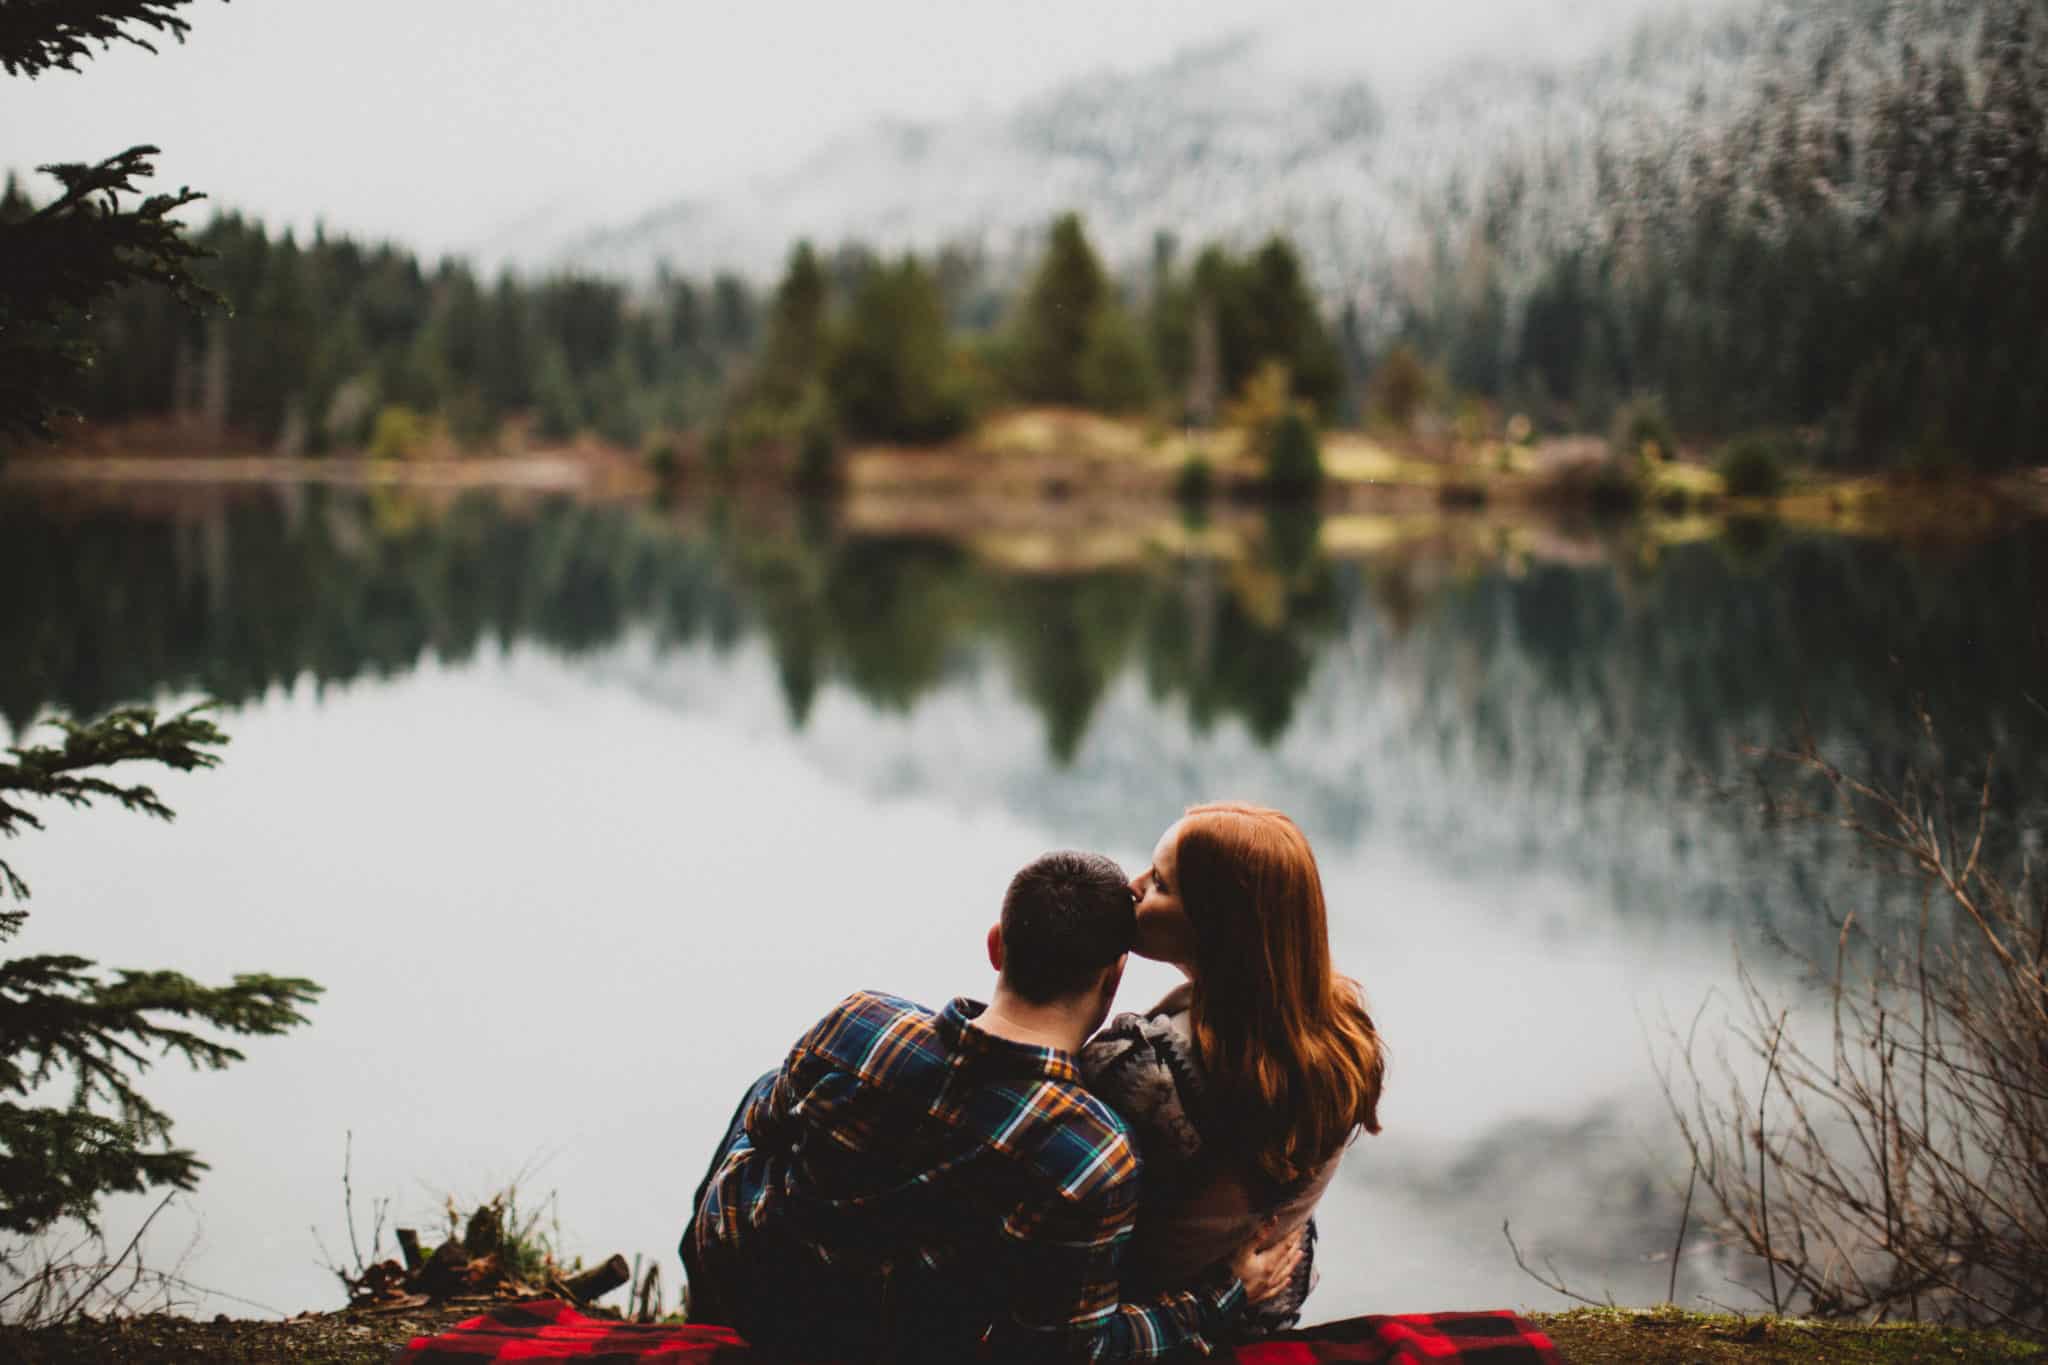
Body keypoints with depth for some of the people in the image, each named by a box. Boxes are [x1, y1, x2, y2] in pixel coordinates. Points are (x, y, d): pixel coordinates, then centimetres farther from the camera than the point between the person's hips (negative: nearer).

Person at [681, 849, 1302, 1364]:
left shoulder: (857, 1023, -26)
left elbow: (760, 1126, -4)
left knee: (764, 1092, 33)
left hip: (732, 1275, 1)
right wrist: (1220, 1298, -13)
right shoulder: (1095, 1160, -34)